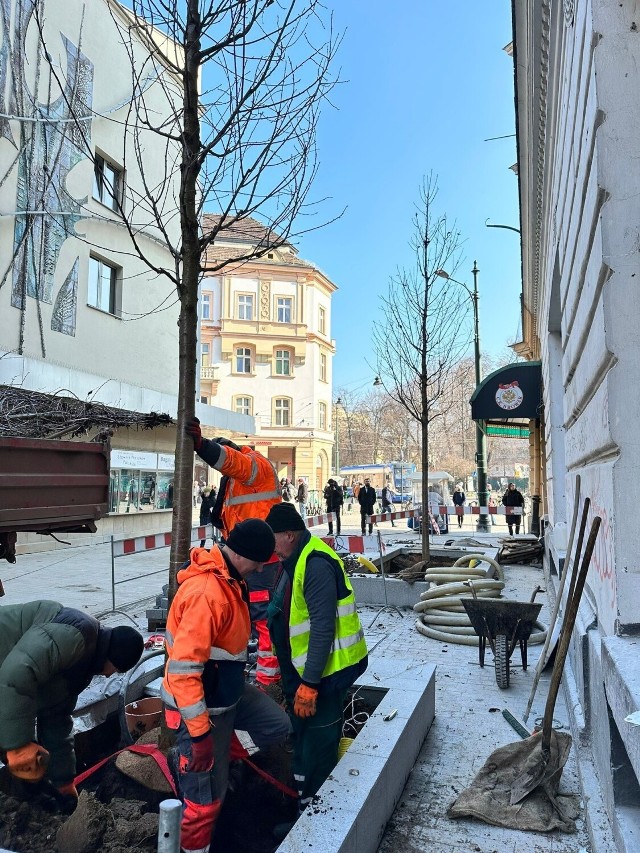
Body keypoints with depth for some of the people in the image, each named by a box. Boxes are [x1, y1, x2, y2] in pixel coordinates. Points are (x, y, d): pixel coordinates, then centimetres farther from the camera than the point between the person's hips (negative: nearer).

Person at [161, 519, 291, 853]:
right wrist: (200, 733, -26)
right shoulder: (206, 593, -32)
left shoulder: (228, 578, 0)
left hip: (229, 692, 9)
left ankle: (185, 760, 21)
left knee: (279, 727, 16)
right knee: (206, 796, 4)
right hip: (201, 706, -9)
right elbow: (183, 669, -32)